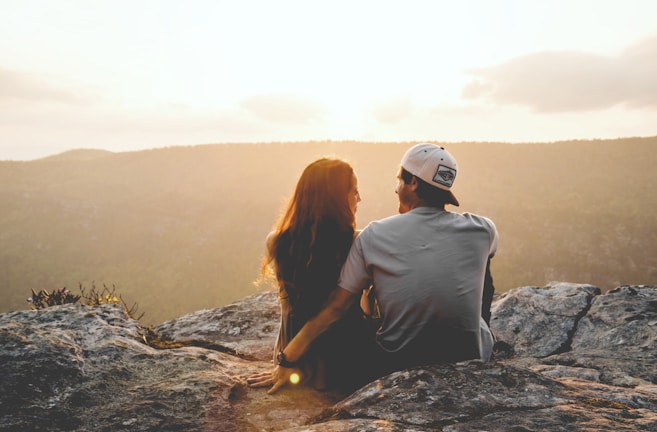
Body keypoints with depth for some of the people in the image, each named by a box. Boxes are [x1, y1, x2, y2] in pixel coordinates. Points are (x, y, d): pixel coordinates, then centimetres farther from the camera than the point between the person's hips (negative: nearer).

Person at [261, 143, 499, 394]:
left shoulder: (374, 236, -11)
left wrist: (287, 361, 0)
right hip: (469, 363, 1)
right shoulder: (482, 230, -9)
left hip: (395, 367, 0)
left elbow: (335, 308, -10)